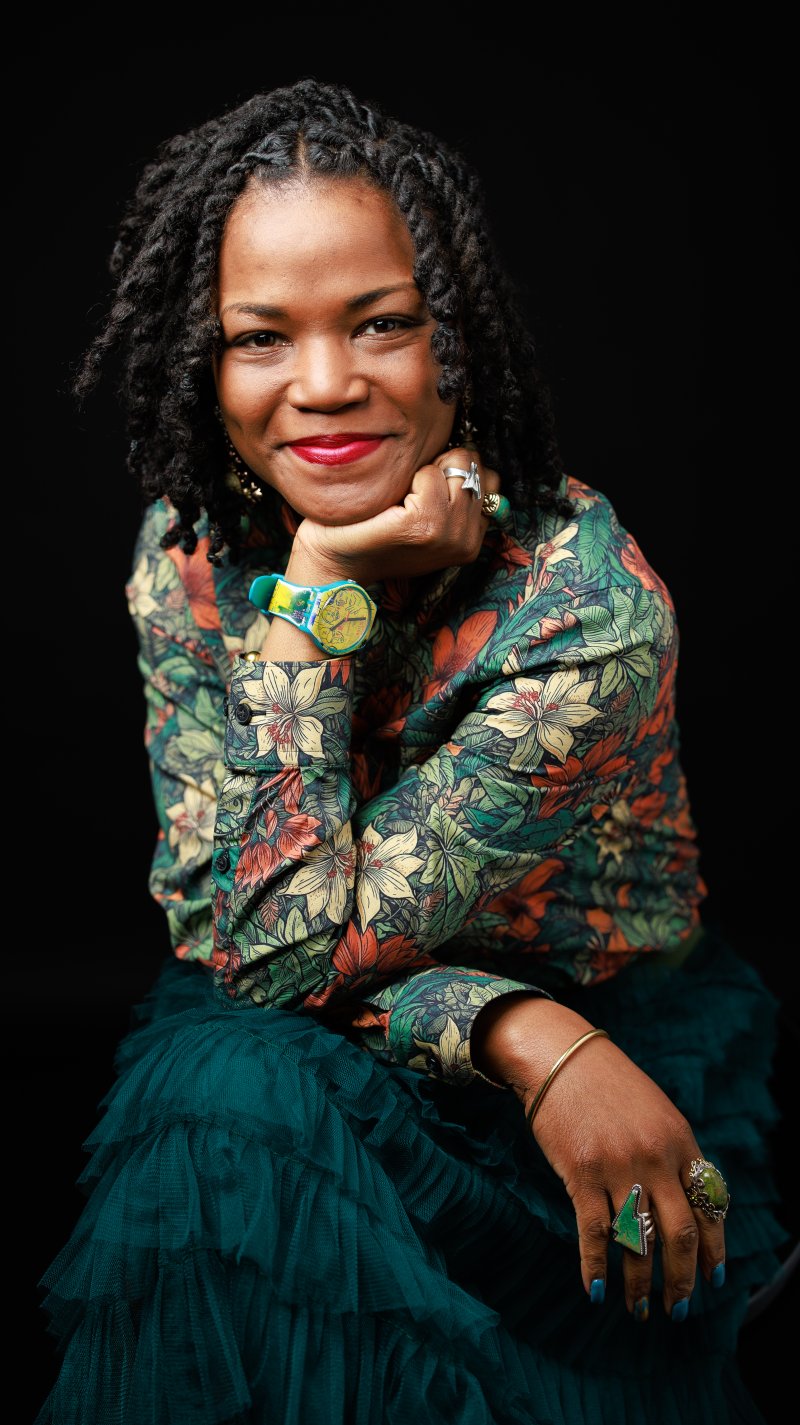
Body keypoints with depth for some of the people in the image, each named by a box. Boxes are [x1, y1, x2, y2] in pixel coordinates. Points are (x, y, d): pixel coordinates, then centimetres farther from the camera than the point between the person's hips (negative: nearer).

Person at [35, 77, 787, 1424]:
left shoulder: (588, 602, -26)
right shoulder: (188, 551, -11)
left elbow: (286, 947, -23)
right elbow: (214, 921, -14)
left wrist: (324, 593, -29)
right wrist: (521, 1035, -28)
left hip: (617, 1043, -3)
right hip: (302, 1047, 3)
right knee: (228, 1105, -27)